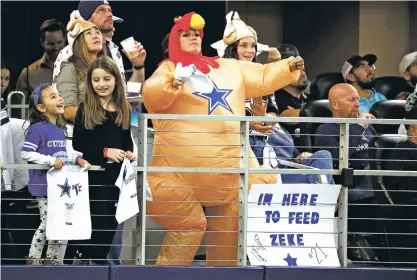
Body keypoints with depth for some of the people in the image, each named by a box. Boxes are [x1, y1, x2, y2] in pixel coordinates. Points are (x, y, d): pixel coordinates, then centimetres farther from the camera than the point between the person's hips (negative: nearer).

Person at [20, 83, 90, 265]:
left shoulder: (60, 131, 13)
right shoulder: (37, 129, -13)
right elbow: (26, 153, -20)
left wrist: (76, 160, 3)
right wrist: (51, 161, -25)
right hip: (44, 184, -8)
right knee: (48, 222, -6)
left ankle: (52, 258, 22)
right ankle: (33, 259, 7)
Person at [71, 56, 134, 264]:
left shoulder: (124, 109, 8)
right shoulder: (85, 109, -6)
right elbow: (77, 144, -10)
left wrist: (129, 152, -6)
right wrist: (105, 151, -19)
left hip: (117, 174, 5)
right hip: (93, 174, -5)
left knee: (111, 223, 9)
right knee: (96, 221, -6)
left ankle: (100, 260, 21)